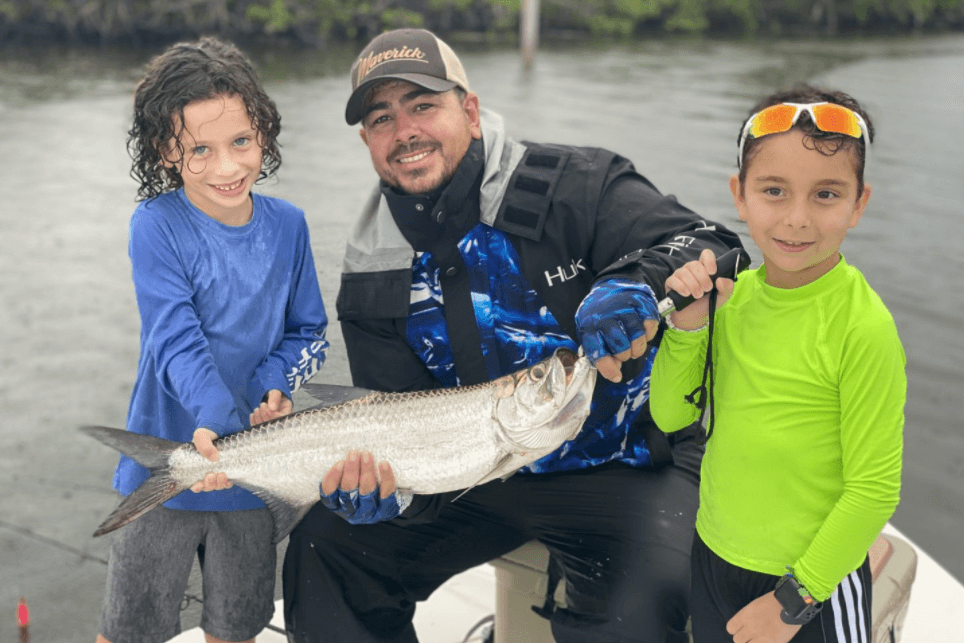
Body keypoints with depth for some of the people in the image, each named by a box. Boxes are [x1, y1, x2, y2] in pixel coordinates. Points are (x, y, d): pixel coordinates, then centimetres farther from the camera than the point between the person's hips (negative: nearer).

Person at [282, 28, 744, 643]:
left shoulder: (571, 187, -11)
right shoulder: (373, 278, 1)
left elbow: (710, 246, -17)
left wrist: (638, 281, -39)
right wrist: (390, 484, -22)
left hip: (626, 463, -4)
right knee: (323, 549, 0)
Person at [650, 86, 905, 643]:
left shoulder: (862, 327, -22)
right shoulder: (736, 292, -5)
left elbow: (874, 489, -17)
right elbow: (671, 415, 0)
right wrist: (689, 323, -15)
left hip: (814, 582, -5)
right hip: (713, 558, 5)